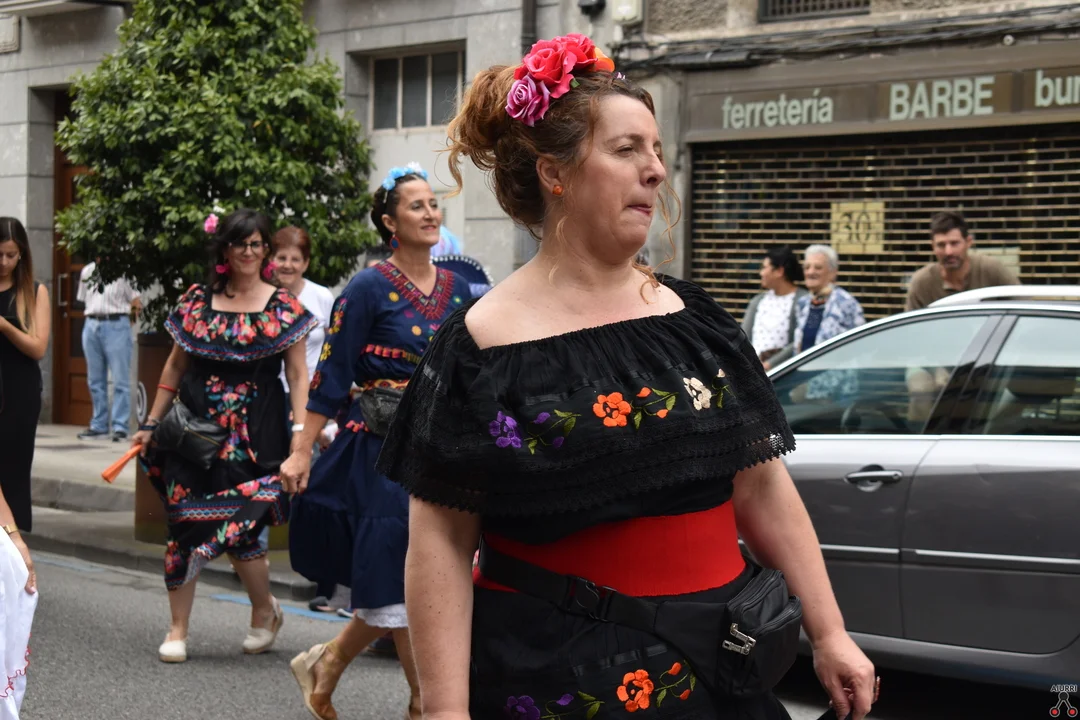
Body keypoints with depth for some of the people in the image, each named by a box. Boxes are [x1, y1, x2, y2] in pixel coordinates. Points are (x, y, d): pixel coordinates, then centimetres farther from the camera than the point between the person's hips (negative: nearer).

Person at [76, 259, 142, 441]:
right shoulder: (87, 270, 14)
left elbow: (137, 303, -1)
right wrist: (94, 315, 10)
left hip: (116, 325, -5)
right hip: (91, 325, 5)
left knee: (120, 379, -6)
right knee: (95, 380, 10)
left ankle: (120, 427, -4)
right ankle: (99, 425, 18)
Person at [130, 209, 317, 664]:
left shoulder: (283, 306, 2)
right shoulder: (198, 301, 8)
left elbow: (298, 376, 0)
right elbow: (175, 367, 14)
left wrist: (301, 432, -10)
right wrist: (152, 424, 12)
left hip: (254, 433, -3)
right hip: (195, 425, 3)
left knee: (238, 525, -8)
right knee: (183, 520, -1)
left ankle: (265, 611, 20)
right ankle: (178, 629, 9)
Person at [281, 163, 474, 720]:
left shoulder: (456, 289, 8)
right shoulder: (371, 288, -9)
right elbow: (332, 372, -9)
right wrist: (302, 451, -11)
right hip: (382, 449, -6)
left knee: (395, 588, 10)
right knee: (402, 581, -1)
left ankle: (325, 665, 30)